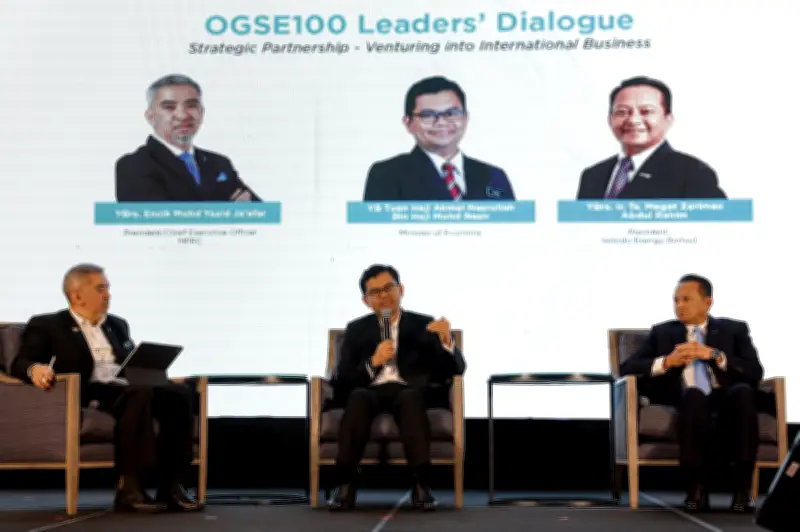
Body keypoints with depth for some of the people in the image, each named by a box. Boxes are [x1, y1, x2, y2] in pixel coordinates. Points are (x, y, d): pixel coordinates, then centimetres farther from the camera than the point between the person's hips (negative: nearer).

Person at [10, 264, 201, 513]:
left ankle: (170, 485, -25)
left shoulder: (118, 325, 28)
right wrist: (35, 368, -26)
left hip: (125, 391, 6)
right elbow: (20, 362, -1)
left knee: (179, 393, -24)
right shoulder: (47, 326, 10)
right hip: (89, 394, -6)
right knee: (140, 393, -37)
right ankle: (129, 488, -38)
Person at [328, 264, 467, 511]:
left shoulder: (425, 325, 15)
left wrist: (446, 341, -15)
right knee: (358, 397, -35)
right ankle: (346, 484, -36)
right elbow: (341, 381, 7)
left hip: (411, 391, -1)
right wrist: (373, 362, -9)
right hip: (371, 391, 1)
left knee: (410, 397, -37)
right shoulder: (356, 329, 18)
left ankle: (421, 484, -40)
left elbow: (456, 369, 6)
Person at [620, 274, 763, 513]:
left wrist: (714, 355, -9)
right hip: (686, 403, 0)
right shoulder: (662, 332, 21)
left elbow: (755, 373, 4)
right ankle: (697, 488, -33)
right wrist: (667, 361, -8)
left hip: (727, 400, 1)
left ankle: (742, 488, -32)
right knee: (694, 395, -38)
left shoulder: (734, 329, 19)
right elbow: (627, 369, 8)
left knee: (743, 391, -36)